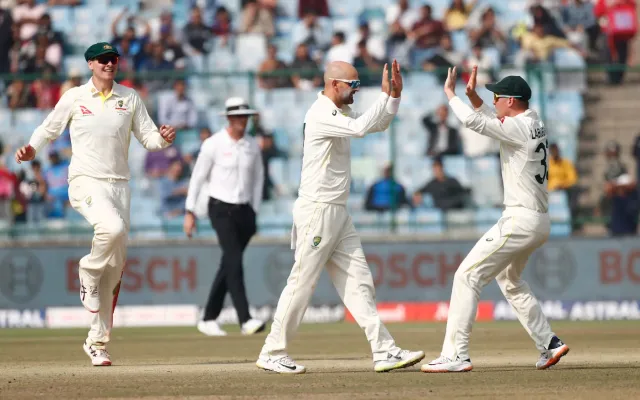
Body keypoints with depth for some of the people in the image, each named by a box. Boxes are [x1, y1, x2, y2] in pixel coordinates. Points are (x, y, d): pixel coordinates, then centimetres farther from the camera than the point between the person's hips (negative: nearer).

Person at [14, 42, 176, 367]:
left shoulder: (130, 98, 9)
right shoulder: (74, 97, 3)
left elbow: (148, 137, 8)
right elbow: (49, 128, 10)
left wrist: (163, 139, -15)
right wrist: (32, 149, -9)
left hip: (119, 184, 4)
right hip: (85, 182, -4)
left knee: (115, 267, 2)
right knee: (112, 227, -35)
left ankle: (97, 341, 11)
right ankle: (88, 273, -5)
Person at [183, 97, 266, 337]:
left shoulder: (252, 146, 7)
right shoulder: (213, 144, -7)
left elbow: (258, 178, 17)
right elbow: (198, 177, -2)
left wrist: (254, 212, 13)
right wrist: (190, 212, -3)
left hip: (244, 211, 5)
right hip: (221, 209, -5)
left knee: (228, 266, 9)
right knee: (234, 262, -18)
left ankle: (208, 320, 19)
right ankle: (245, 320, -25)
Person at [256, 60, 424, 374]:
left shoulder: (341, 113, 15)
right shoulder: (320, 115, -15)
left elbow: (378, 124, 21)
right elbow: (360, 128, -28)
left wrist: (395, 94, 5)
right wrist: (385, 94, -21)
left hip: (338, 213, 10)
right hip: (316, 211, -10)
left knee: (358, 281, 4)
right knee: (302, 283, -5)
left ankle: (384, 352, 0)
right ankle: (272, 354, 4)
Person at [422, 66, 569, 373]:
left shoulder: (520, 127, -16)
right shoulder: (533, 124, 12)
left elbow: (474, 121, -22)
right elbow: (494, 121, 29)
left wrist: (450, 92, -8)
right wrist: (472, 94, 18)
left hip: (520, 221, -10)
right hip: (539, 223, 10)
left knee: (467, 276, -10)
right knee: (509, 281, 28)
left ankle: (456, 355, -15)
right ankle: (549, 344, 24)